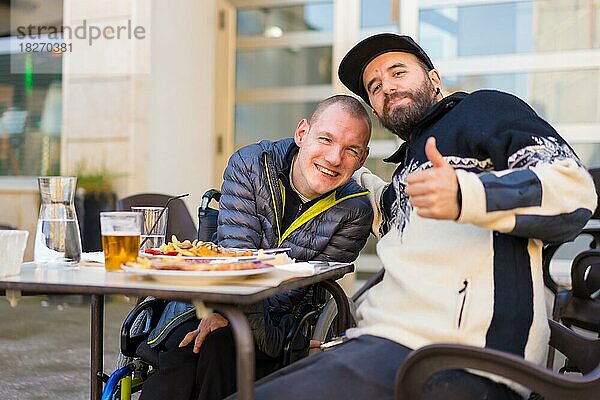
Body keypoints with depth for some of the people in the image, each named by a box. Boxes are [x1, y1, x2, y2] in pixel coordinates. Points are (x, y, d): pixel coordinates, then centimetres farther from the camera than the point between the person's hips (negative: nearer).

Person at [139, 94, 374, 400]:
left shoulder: (355, 212, -9)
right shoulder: (249, 163, -7)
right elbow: (235, 251, -14)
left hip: (274, 321, -1)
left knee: (220, 344, -30)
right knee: (181, 352, -28)